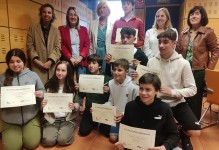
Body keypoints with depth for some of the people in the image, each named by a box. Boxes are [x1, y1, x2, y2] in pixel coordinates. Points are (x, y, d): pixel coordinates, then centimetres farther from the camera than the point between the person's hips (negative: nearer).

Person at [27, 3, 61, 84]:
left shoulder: (56, 31, 14)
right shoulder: (32, 29, 12)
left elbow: (57, 48, 3)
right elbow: (30, 46, 5)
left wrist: (50, 61, -11)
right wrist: (36, 59, -10)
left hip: (52, 66, 1)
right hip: (37, 66, -1)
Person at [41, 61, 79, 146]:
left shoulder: (72, 86, -3)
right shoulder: (49, 85, 0)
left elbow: (78, 104, 0)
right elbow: (44, 102, 7)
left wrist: (74, 106, -23)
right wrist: (42, 105, -17)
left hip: (68, 118, -1)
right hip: (51, 118, 1)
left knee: (63, 140, -21)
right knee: (48, 141, -19)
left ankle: (70, 130, 10)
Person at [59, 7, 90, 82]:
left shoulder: (83, 29, 14)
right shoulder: (61, 29, 8)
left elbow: (87, 45, 6)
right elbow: (61, 45, 0)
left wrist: (80, 57, -9)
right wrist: (70, 58, -11)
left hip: (81, 61, 2)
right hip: (67, 61, -1)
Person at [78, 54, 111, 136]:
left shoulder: (106, 79, -11)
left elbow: (110, 99, -10)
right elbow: (82, 96, 6)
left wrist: (107, 92, -30)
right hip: (89, 109, 3)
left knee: (107, 132, -8)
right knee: (83, 132, -2)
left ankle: (101, 124, 26)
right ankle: (94, 123, 28)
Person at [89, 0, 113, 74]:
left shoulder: (112, 24, 2)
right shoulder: (92, 23, 9)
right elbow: (90, 41, 9)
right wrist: (91, 55, 4)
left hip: (107, 53, -1)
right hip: (95, 53, 2)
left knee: (106, 73, 3)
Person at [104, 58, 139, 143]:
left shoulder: (133, 87, -24)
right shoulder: (110, 83, -10)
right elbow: (111, 101, -1)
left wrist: (124, 114, -29)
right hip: (116, 116, 4)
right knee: (113, 138, 4)